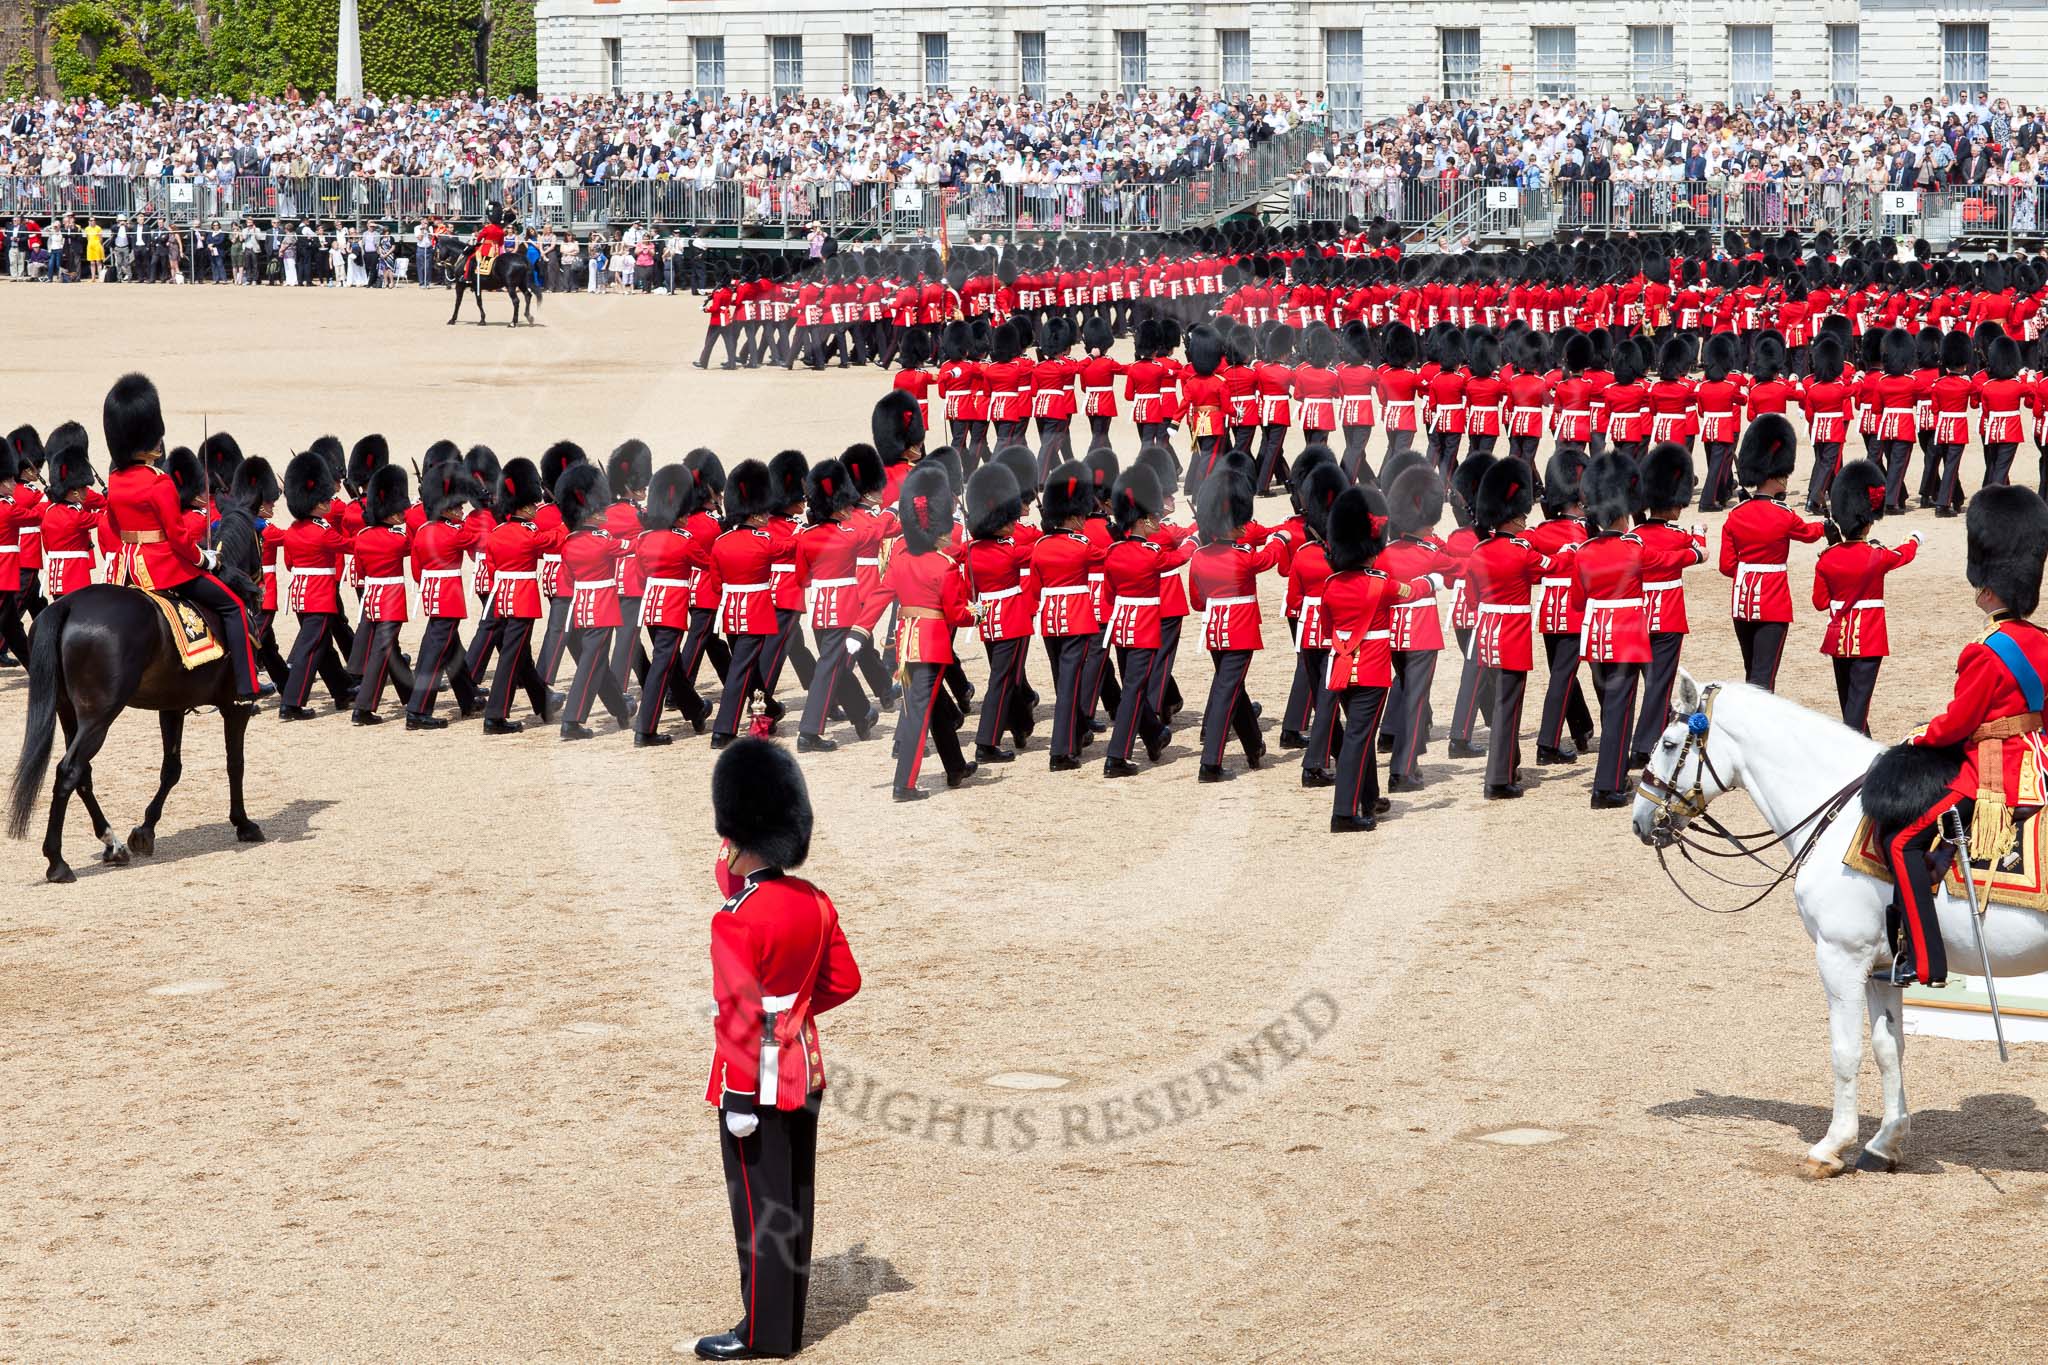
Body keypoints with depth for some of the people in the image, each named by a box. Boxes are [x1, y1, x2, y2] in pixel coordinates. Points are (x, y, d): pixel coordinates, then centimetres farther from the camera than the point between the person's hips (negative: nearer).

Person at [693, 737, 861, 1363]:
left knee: (759, 1204, 2)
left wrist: (739, 1101, -18)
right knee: (794, 1199, 14)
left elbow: (739, 1017, -22)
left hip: (758, 1078, -8)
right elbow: (845, 981, 10)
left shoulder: (737, 921, -21)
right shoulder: (815, 901, 1)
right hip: (805, 1068, 8)